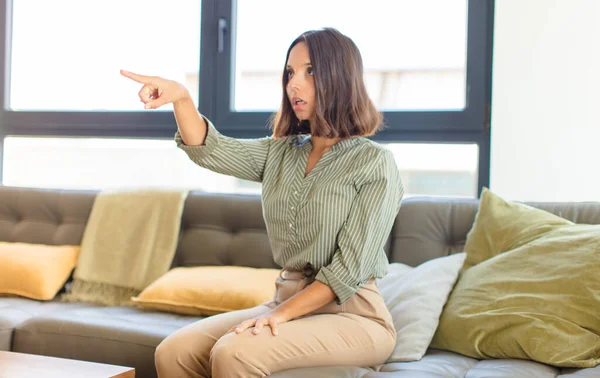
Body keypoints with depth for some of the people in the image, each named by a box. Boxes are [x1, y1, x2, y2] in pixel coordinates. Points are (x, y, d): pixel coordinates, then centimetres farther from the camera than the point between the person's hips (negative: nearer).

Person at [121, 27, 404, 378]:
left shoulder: (375, 162, -9)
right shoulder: (282, 153, 11)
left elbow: (349, 268, -14)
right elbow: (210, 150, -2)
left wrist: (280, 314, -19)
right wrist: (181, 97, -20)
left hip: (351, 314, -6)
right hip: (290, 304, 6)